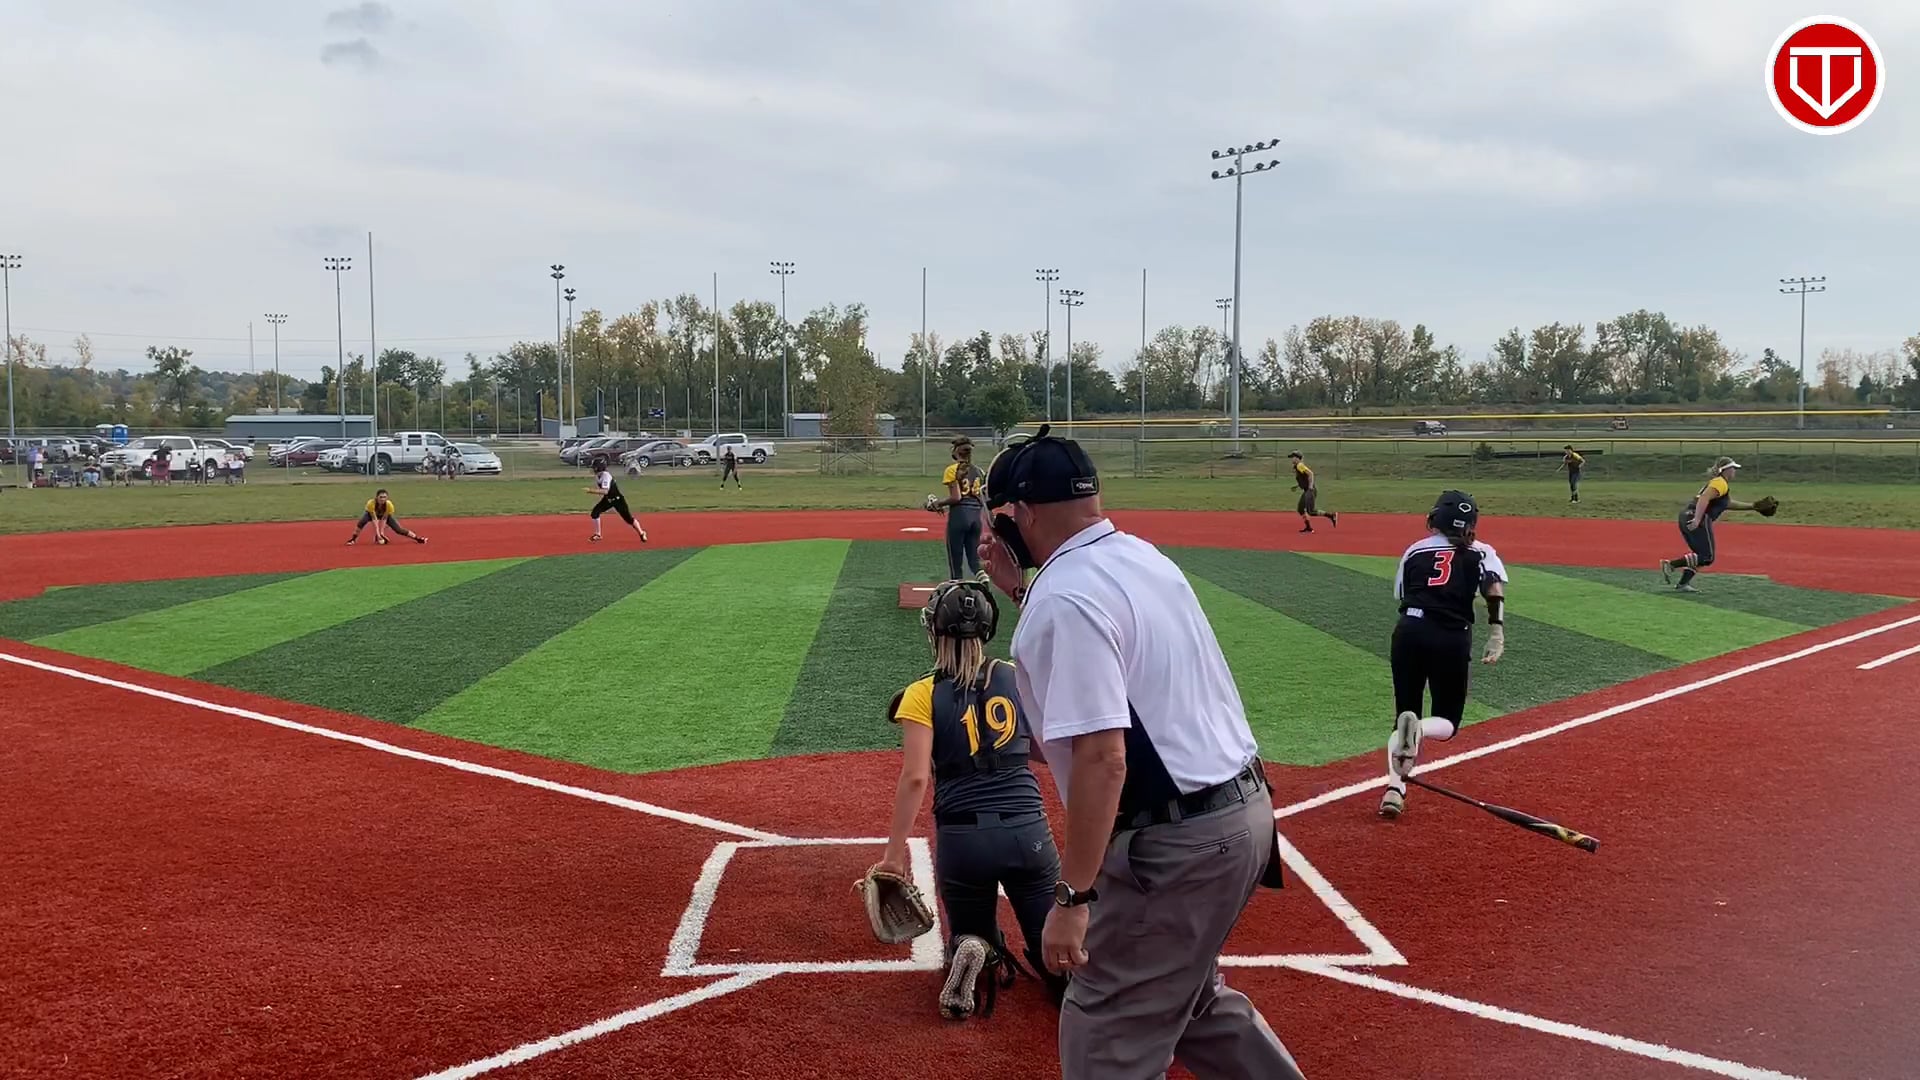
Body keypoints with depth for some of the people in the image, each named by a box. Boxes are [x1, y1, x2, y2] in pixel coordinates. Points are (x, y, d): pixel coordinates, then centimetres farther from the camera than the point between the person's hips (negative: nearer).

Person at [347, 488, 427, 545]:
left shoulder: (389, 505, -35)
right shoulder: (371, 503, -40)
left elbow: (384, 519, -26)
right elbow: (374, 520, -38)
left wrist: (382, 532, -28)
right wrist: (377, 534, -41)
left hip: (385, 515, 1)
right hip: (370, 513, -1)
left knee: (399, 529, -11)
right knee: (362, 521, -33)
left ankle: (417, 538, -2)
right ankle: (353, 539, -18)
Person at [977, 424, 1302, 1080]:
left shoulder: (1066, 596, -20)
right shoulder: (1142, 556, 8)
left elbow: (1101, 757, -27)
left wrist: (1072, 896, -24)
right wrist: (1021, 589, 16)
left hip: (1174, 844, -10)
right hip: (1242, 810, 10)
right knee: (1185, 993, 28)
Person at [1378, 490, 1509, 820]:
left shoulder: (1414, 550, 17)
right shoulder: (1481, 553, 12)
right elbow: (1495, 587, -6)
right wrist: (1497, 635, -11)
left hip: (1409, 631, 2)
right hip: (1451, 639, -2)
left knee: (1403, 714, 14)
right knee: (1447, 721, 14)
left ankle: (1395, 786, -5)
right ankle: (1419, 729, -22)